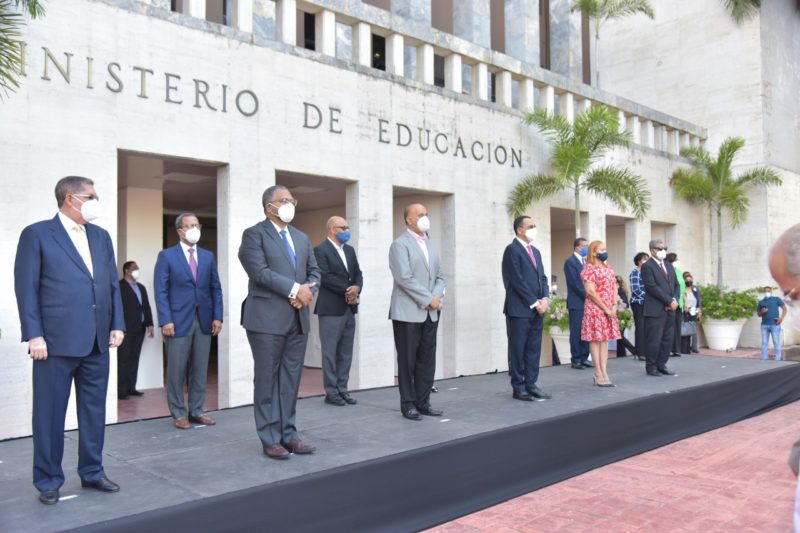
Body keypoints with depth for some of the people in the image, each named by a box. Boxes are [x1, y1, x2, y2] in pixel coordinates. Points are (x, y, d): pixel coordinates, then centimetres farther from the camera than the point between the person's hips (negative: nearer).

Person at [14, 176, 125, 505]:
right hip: (56, 340, -5)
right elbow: (26, 287, -5)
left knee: (94, 411, 12)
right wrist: (34, 335, -11)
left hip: (97, 341, 5)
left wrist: (117, 325, 6)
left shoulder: (101, 236, 14)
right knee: (50, 413, 5)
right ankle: (48, 481, 18)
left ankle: (92, 472, 24)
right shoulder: (36, 234, -1)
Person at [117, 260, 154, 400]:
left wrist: (149, 324, 9)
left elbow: (146, 306, 18)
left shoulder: (141, 287, 20)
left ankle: (131, 387, 11)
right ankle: (121, 390, -4)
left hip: (139, 328, 7)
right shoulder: (119, 286, -4)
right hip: (126, 329, -7)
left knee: (134, 359, 7)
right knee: (124, 359, -6)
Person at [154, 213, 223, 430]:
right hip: (178, 321, -4)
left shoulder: (208, 256, 13)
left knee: (200, 369, 7)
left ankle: (196, 411, 17)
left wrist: (217, 316, 3)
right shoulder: (167, 256, 1)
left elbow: (216, 289, 12)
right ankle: (179, 414, 13)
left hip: (204, 320, 4)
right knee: (176, 370, 3)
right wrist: (166, 320, -13)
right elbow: (160, 291, -4)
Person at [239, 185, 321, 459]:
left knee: (291, 381, 9)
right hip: (268, 319, -6)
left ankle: (288, 435, 17)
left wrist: (307, 291, -6)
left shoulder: (302, 237, 18)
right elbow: (260, 272, -15)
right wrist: (294, 289, -17)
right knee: (267, 380, 2)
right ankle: (270, 439, 10)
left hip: (298, 319, 6)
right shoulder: (254, 234, -3)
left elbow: (314, 271, 15)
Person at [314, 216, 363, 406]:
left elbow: (358, 274, 13)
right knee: (330, 352, 0)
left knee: (346, 353, 9)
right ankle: (331, 392, 6)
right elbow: (325, 277, -17)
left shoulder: (349, 250, 16)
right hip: (331, 309, -7)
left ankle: (342, 389, 16)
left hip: (349, 308, 7)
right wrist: (347, 290, -13)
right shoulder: (321, 250, -7)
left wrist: (356, 288, -8)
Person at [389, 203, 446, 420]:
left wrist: (437, 297, -4)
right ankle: (408, 404, 10)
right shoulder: (400, 244, -6)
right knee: (408, 360, 1)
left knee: (427, 360, 8)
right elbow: (405, 278, -16)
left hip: (430, 312, 7)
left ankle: (423, 402, 17)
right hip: (408, 312, -7)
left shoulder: (430, 244, 18)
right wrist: (428, 299, -14)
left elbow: (439, 276, 16)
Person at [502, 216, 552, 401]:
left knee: (534, 349, 9)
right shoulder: (512, 250, -9)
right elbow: (517, 281, -15)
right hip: (519, 309, -8)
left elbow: (542, 277, 15)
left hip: (537, 309, 8)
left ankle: (531, 384, 16)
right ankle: (518, 388, 7)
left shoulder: (535, 251, 17)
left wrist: (545, 299, -2)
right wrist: (534, 303, -13)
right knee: (518, 350, 0)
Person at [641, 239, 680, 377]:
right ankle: (651, 367, 6)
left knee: (668, 339, 8)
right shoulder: (647, 266, -6)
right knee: (654, 340, -4)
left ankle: (661, 365, 17)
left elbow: (676, 285, 16)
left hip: (670, 309, 7)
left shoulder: (669, 265, 18)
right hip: (655, 309, -7)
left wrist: (675, 300, -3)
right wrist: (670, 301, -14)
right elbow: (652, 287, -15)